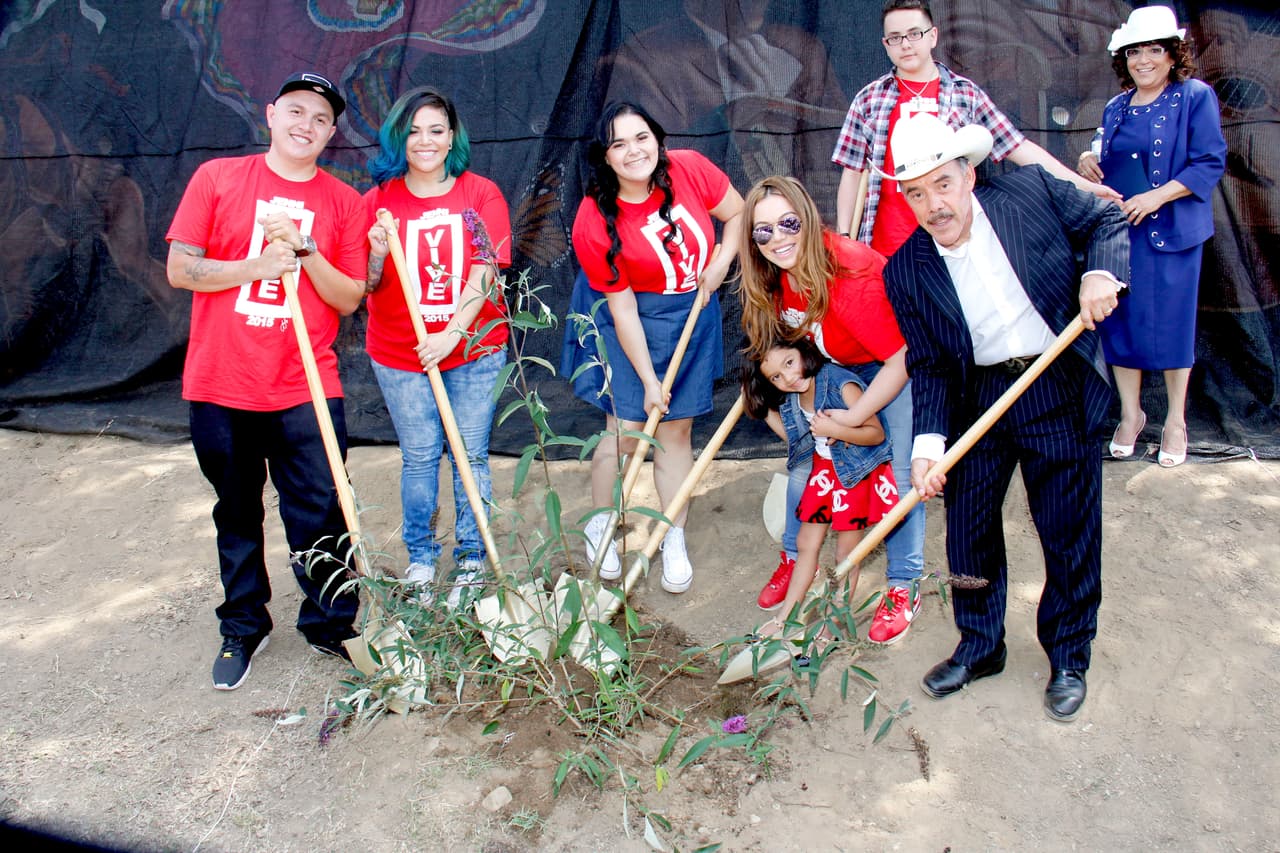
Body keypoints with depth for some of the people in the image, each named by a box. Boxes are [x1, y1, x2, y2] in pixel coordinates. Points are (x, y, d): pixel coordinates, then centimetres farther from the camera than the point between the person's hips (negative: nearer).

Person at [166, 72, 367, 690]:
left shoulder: (343, 201, 4)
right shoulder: (217, 178, 3)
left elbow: (350, 298, 1)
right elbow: (179, 269, -1)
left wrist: (305, 252, -13)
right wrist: (259, 266, -13)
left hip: (307, 389, 0)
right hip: (222, 387, 1)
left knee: (320, 516, 1)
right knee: (237, 516, 14)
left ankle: (330, 623, 22)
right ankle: (243, 628, 31)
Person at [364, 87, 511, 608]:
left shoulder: (481, 194, -3)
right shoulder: (378, 200, 1)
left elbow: (486, 272, -12)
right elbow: (366, 287, 3)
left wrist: (452, 334, -22)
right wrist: (378, 252, -18)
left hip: (474, 349, -1)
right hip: (399, 354, 1)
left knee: (470, 455, 5)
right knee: (419, 458, 7)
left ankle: (471, 561, 20)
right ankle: (420, 560, 24)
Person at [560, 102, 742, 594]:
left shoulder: (690, 169, -15)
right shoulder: (594, 223, -21)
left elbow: (737, 213, 3)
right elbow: (622, 308, -18)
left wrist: (719, 265, -11)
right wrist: (648, 381, -15)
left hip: (693, 312, 3)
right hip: (632, 320, -3)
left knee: (677, 428, 7)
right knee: (626, 427, -4)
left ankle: (675, 540, 21)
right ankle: (600, 524, 23)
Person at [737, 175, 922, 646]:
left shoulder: (851, 276, -36)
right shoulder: (774, 279, -15)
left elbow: (900, 359, -29)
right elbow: (780, 354, 5)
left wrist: (850, 420, -24)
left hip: (897, 364, -6)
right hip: (837, 366, 6)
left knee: (900, 474, -10)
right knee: (803, 457, 4)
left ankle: (903, 587, 8)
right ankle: (794, 558, 24)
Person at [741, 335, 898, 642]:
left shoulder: (841, 385, -27)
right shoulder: (789, 399, -5)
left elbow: (877, 433, -22)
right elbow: (794, 437, 6)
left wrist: (835, 430, -34)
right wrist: (765, 410, -3)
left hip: (859, 471, -6)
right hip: (824, 469, 7)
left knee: (846, 552, 3)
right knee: (806, 544, 13)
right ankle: (786, 616, 24)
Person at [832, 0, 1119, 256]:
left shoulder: (966, 94, 8)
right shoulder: (868, 99, 9)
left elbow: (1020, 148, 6)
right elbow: (852, 173, 9)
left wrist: (1085, 186, 1)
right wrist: (844, 238, 2)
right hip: (885, 246, 0)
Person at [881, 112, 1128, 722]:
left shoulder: (1030, 191, -7)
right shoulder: (906, 270, -4)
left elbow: (1110, 221, 6)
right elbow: (928, 366, -3)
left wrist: (1102, 272, -15)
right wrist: (929, 443, -14)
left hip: (1061, 388, -1)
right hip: (976, 399, 2)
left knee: (1070, 533, 7)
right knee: (969, 527, 7)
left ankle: (1069, 658, 29)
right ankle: (980, 646, 31)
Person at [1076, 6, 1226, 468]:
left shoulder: (1196, 97, -2)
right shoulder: (1115, 108, 13)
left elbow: (1210, 162, -9)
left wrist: (1156, 196, -19)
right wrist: (1089, 161, 0)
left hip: (1171, 231, -4)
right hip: (1117, 231, 5)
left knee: (1171, 321, 1)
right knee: (1120, 320, 6)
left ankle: (1176, 420, 15)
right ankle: (1131, 413, 21)